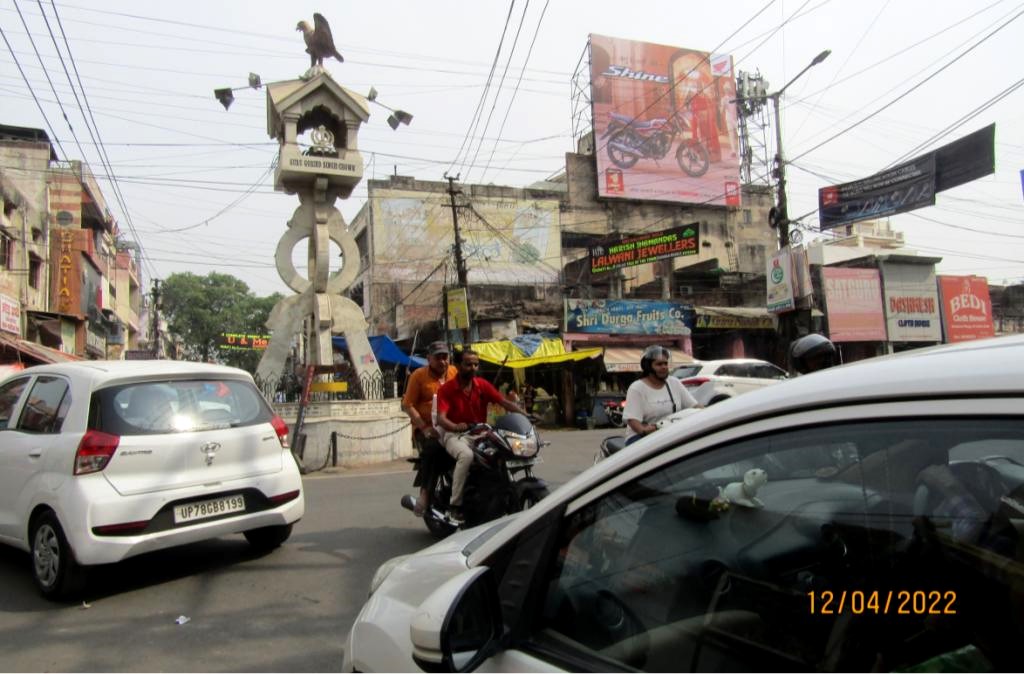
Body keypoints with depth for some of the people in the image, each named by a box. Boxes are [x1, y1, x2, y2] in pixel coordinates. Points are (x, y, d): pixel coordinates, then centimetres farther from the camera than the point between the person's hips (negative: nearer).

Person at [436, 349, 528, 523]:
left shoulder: (482, 385, 2)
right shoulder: (446, 389, -8)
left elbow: (504, 402, -7)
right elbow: (441, 418, -19)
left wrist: (525, 415, -24)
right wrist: (456, 427, -41)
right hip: (455, 435, -4)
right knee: (466, 455, -36)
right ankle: (454, 505, -26)